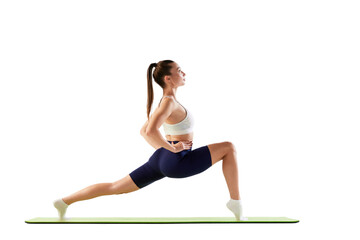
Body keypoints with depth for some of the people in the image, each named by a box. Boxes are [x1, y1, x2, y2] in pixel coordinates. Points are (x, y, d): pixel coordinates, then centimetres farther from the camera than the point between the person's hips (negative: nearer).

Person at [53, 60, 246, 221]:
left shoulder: (165, 102, 14)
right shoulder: (169, 102, -15)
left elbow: (143, 131, 25)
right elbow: (150, 131, -30)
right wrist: (173, 148, -18)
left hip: (161, 159, 9)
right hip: (177, 161, -9)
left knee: (116, 187, 15)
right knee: (228, 148, -5)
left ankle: (65, 201, 17)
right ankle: (235, 203, -4)